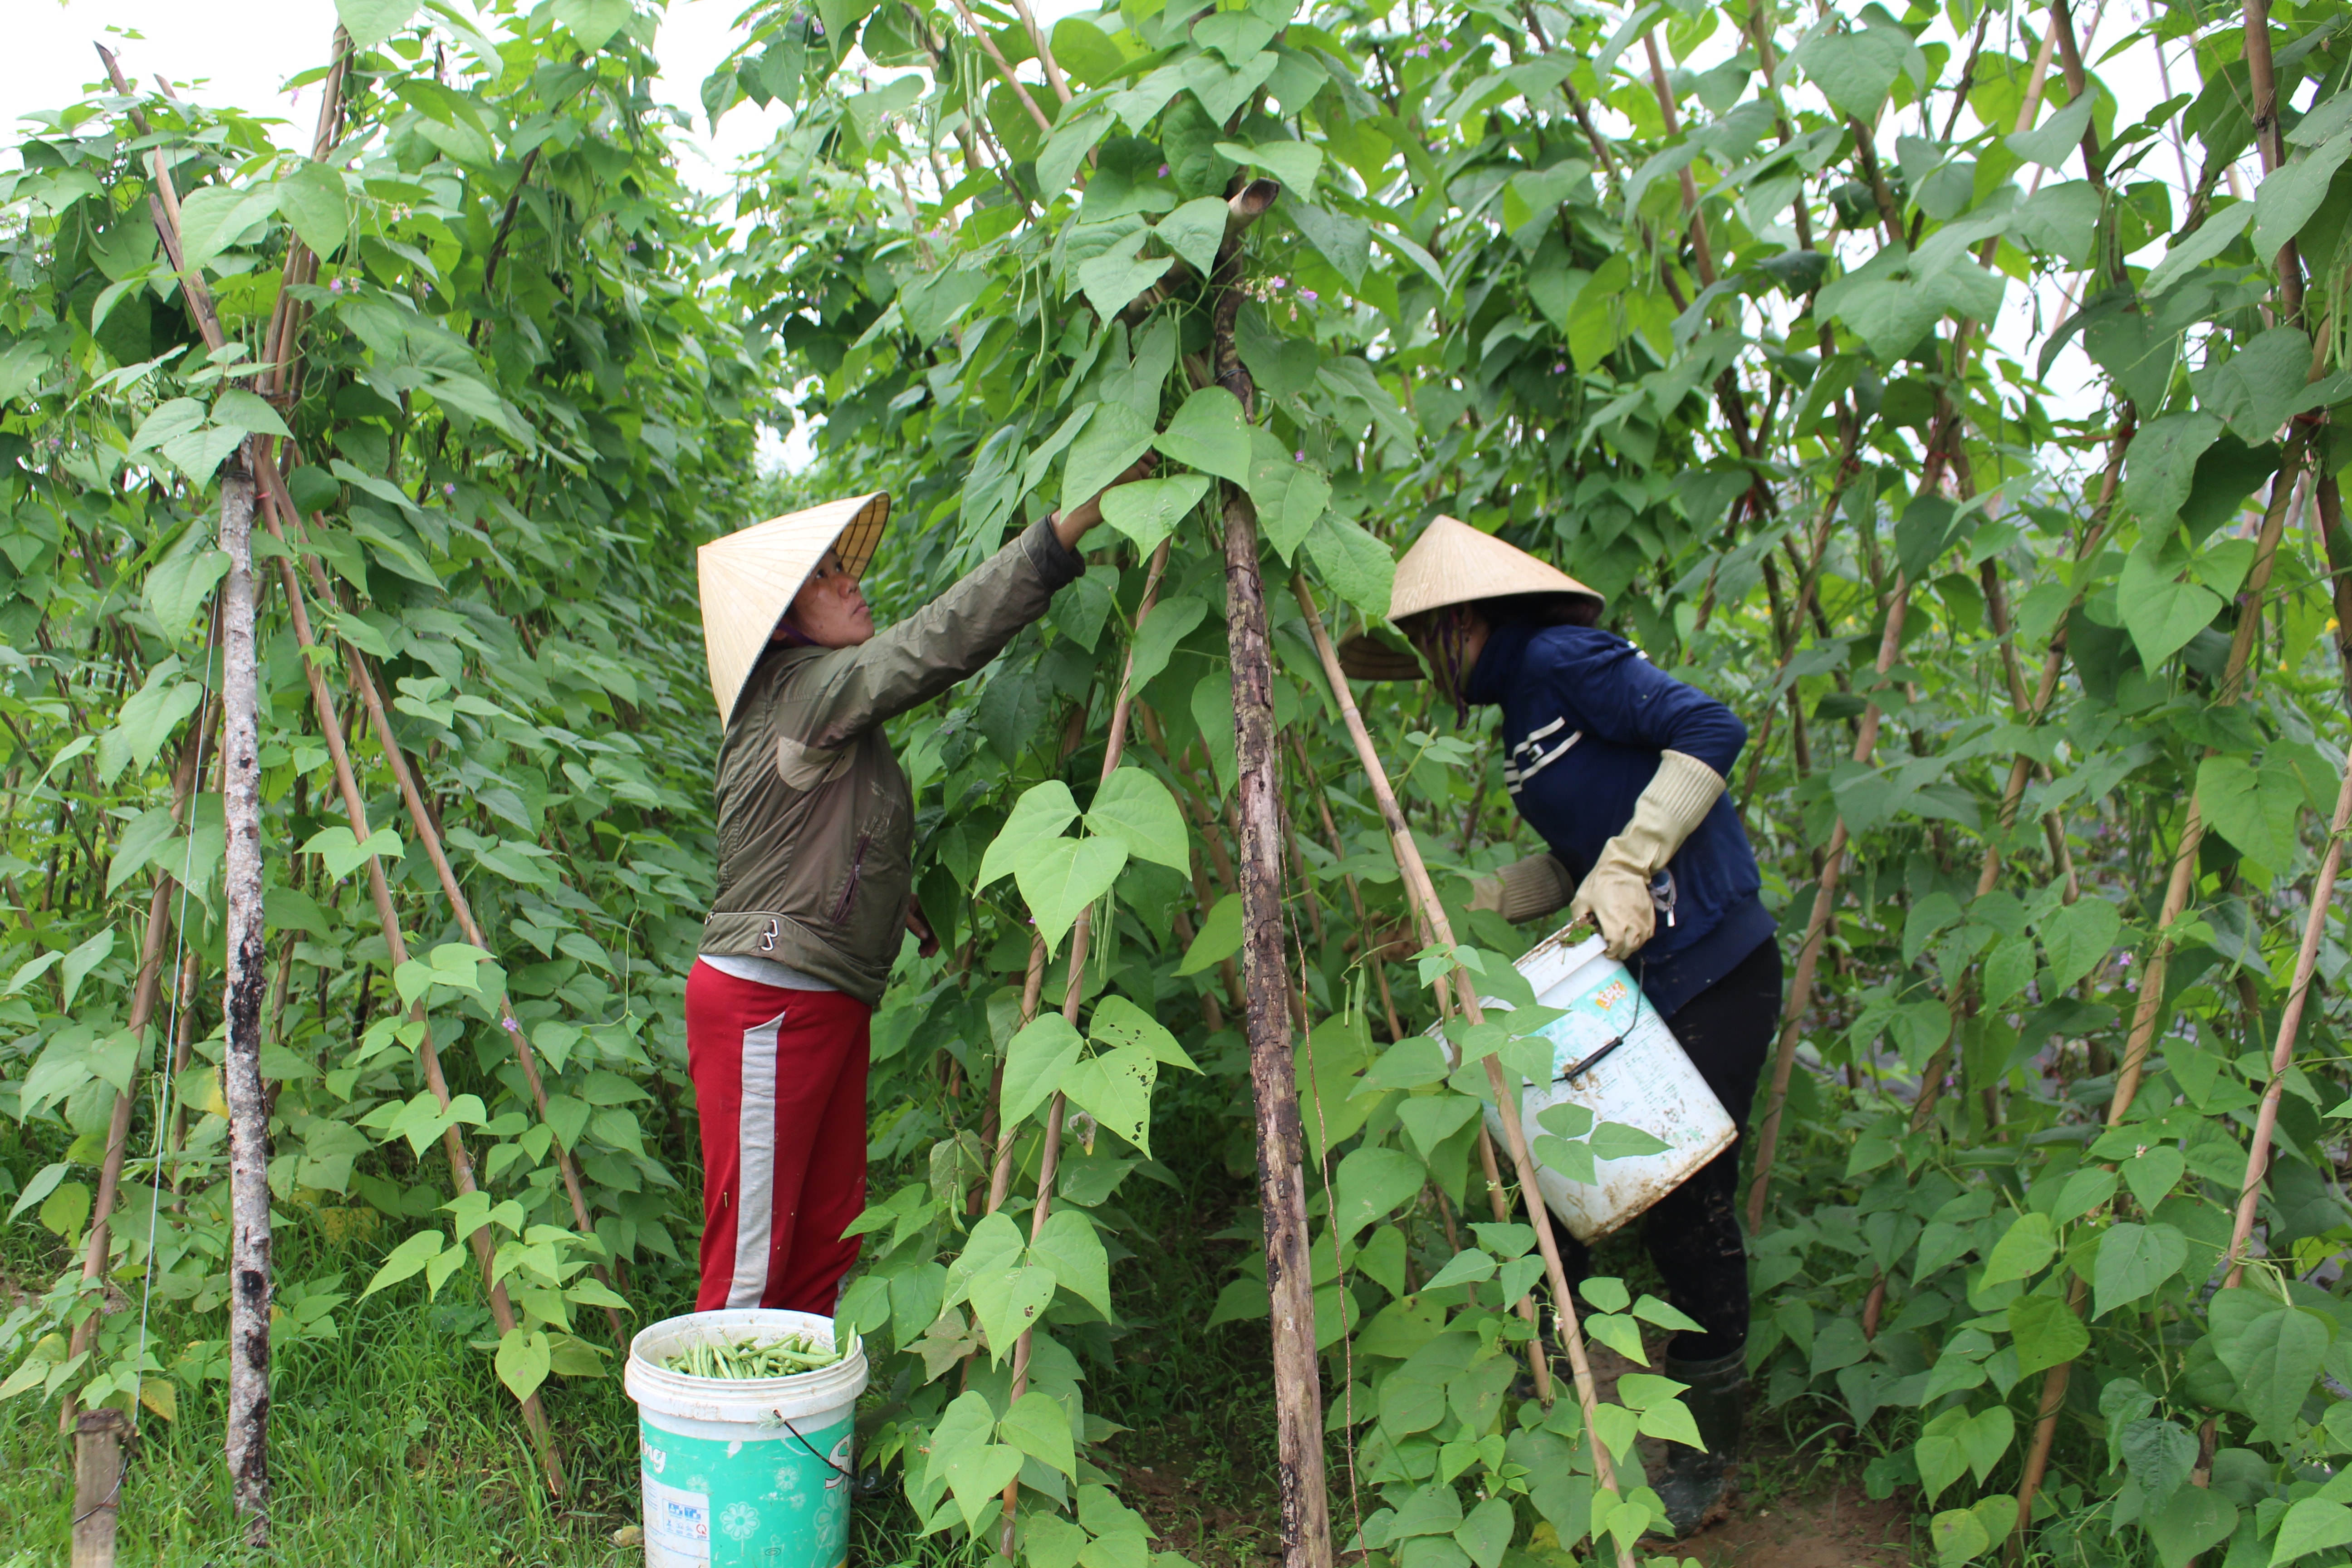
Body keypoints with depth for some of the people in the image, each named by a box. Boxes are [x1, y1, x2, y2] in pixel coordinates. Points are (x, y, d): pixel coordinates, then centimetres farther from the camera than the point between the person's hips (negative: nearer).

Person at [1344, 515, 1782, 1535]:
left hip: (1711, 973, -9)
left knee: (1685, 1207, -2)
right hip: (1630, 979, 9)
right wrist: (1465, 908, 14)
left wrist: (1629, 866, -23)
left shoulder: (1560, 659, -11)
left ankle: (1708, 1450, 16)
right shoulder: (1521, 709, 16)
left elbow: (1709, 729, -21)